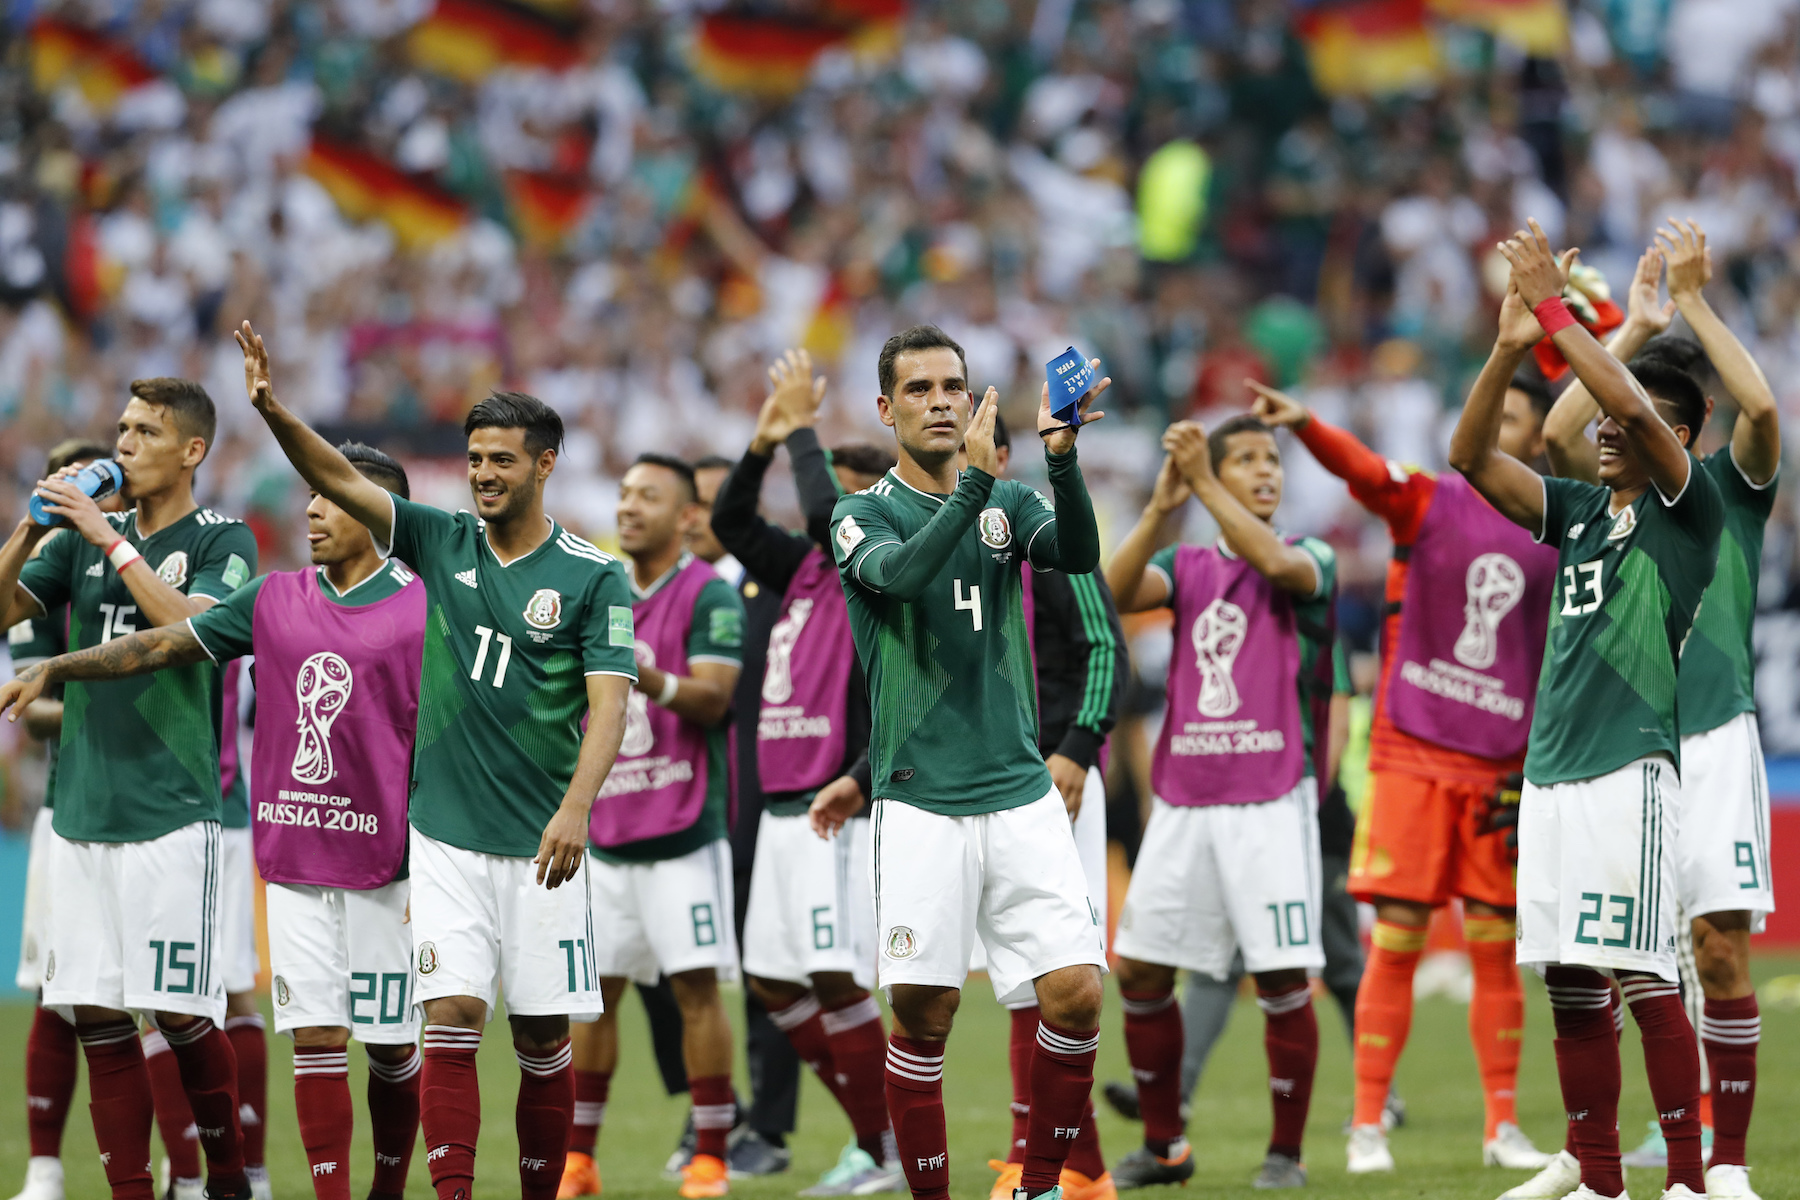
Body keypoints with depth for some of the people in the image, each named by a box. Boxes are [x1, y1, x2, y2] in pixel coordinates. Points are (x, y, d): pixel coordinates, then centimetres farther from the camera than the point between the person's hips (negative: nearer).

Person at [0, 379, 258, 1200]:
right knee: (97, 1015, 2)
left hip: (171, 814, -5)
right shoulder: (84, 537, 14)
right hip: (81, 811, 5)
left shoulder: (221, 541, 0)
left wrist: (110, 540, -17)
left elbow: (190, 628, -18)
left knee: (180, 1013, -4)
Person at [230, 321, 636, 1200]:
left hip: (540, 842, -1)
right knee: (451, 1022, -9)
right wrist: (272, 411, -20)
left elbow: (609, 702, -10)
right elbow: (337, 478, -2)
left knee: (543, 1041, 3)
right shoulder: (442, 544, 6)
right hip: (445, 834, 1)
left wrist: (576, 806, -25)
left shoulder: (592, 576, -3)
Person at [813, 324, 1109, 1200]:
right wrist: (975, 480, -32)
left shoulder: (1008, 502, 11)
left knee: (1075, 994, -8)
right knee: (922, 1017, -5)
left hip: (1021, 792, 3)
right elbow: (904, 572, -20)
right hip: (921, 805, -2)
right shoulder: (865, 514, 2)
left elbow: (1079, 555, -10)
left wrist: (1062, 459, -27)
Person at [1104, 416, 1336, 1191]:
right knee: (1139, 970, 4)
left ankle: (1285, 1153, 3)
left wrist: (1203, 484, -20)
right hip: (1182, 799, 4)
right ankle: (1162, 1146, 17)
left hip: (1271, 799, -4)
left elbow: (1275, 561, -20)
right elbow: (1114, 594, -6)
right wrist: (1161, 506, -16)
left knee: (1283, 979, -8)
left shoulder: (1309, 560, 4)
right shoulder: (1187, 567, 13)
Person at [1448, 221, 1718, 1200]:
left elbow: (1633, 405, -17)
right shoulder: (1577, 511, 18)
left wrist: (1555, 309, -12)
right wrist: (1511, 346, -2)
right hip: (1550, 770, 7)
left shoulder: (1689, 505, -1)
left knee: (1642, 979, -11)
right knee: (1570, 987, 6)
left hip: (1630, 768, -7)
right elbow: (1472, 456, 11)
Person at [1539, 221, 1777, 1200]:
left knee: (1723, 950, -7)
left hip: (1712, 739, -2)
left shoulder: (1729, 486, 6)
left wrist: (1692, 302, -11)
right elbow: (1559, 430, -8)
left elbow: (1762, 407, -13)